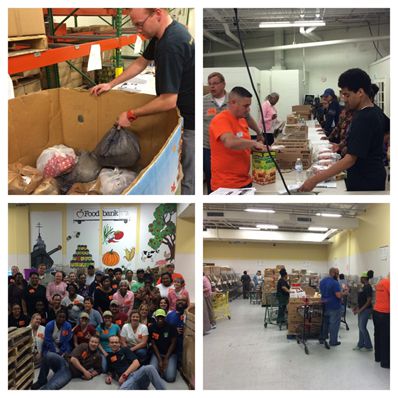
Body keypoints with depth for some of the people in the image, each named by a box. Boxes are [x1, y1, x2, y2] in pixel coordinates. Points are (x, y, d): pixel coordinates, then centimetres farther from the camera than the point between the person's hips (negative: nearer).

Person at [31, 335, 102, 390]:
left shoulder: (97, 356, 6)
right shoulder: (83, 346, 1)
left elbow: (98, 370, 18)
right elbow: (73, 359, -10)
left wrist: (91, 374, -6)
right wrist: (84, 371, -15)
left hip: (70, 372, -1)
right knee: (49, 355, -31)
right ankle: (42, 381, -12)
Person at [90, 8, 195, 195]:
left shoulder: (171, 44, -29)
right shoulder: (166, 32, 4)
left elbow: (168, 101, -26)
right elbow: (141, 62, 20)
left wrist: (132, 114, -14)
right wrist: (111, 84, 18)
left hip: (192, 119, -10)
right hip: (187, 113, 10)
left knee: (190, 180, -1)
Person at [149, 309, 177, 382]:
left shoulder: (171, 327, -6)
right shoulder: (152, 328, -3)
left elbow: (173, 343, -5)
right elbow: (153, 344, -4)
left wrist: (166, 359, -12)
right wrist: (160, 360, -13)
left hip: (170, 353, -1)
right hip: (157, 353, 1)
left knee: (170, 377, -21)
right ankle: (160, 368, 11)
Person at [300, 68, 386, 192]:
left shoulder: (363, 119, -24)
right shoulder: (375, 112, 6)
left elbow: (350, 159, -28)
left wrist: (316, 179, -30)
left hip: (364, 184, -10)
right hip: (374, 177, 10)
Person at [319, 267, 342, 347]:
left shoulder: (322, 281, 6)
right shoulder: (334, 283, -21)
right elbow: (339, 295, -25)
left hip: (325, 305, 8)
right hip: (334, 307, -8)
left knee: (325, 322, 19)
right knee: (334, 324, 2)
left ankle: (322, 338, 26)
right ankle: (333, 341, 7)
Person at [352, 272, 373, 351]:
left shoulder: (368, 287, -19)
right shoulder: (364, 287, 11)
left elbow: (368, 301, -21)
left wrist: (360, 309, -21)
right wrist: (357, 307, 14)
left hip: (366, 310, -10)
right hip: (361, 309, 10)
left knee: (362, 327, -7)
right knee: (360, 327, 12)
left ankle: (369, 346, 3)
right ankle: (361, 344, 20)